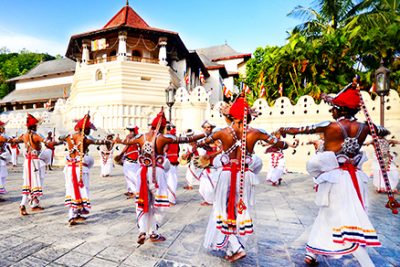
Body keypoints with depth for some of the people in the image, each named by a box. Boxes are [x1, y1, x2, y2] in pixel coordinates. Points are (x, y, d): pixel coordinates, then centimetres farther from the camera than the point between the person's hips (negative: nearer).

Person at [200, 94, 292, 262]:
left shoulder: (222, 132, -8)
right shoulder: (255, 133, -7)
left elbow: (202, 143, 8)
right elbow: (279, 144, 2)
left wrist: (196, 144, 31)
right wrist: (286, 144, 25)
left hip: (227, 175, -2)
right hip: (246, 176, 2)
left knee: (226, 211, 14)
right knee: (241, 211, 18)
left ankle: (237, 248, 9)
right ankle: (233, 249, 31)